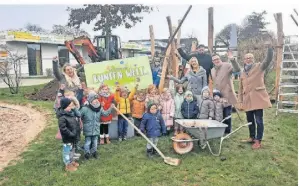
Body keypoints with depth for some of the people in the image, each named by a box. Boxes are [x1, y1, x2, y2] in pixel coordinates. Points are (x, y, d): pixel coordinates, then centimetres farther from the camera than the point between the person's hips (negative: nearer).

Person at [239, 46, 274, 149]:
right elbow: (241, 88, 18)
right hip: (247, 100, 5)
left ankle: (258, 141, 5)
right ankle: (252, 137, 29)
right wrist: (241, 101, 13)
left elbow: (268, 60, -16)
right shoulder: (242, 73, 16)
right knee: (250, 120, 14)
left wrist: (270, 48, -30)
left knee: (259, 120, -3)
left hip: (258, 98, -5)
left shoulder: (259, 67, 3)